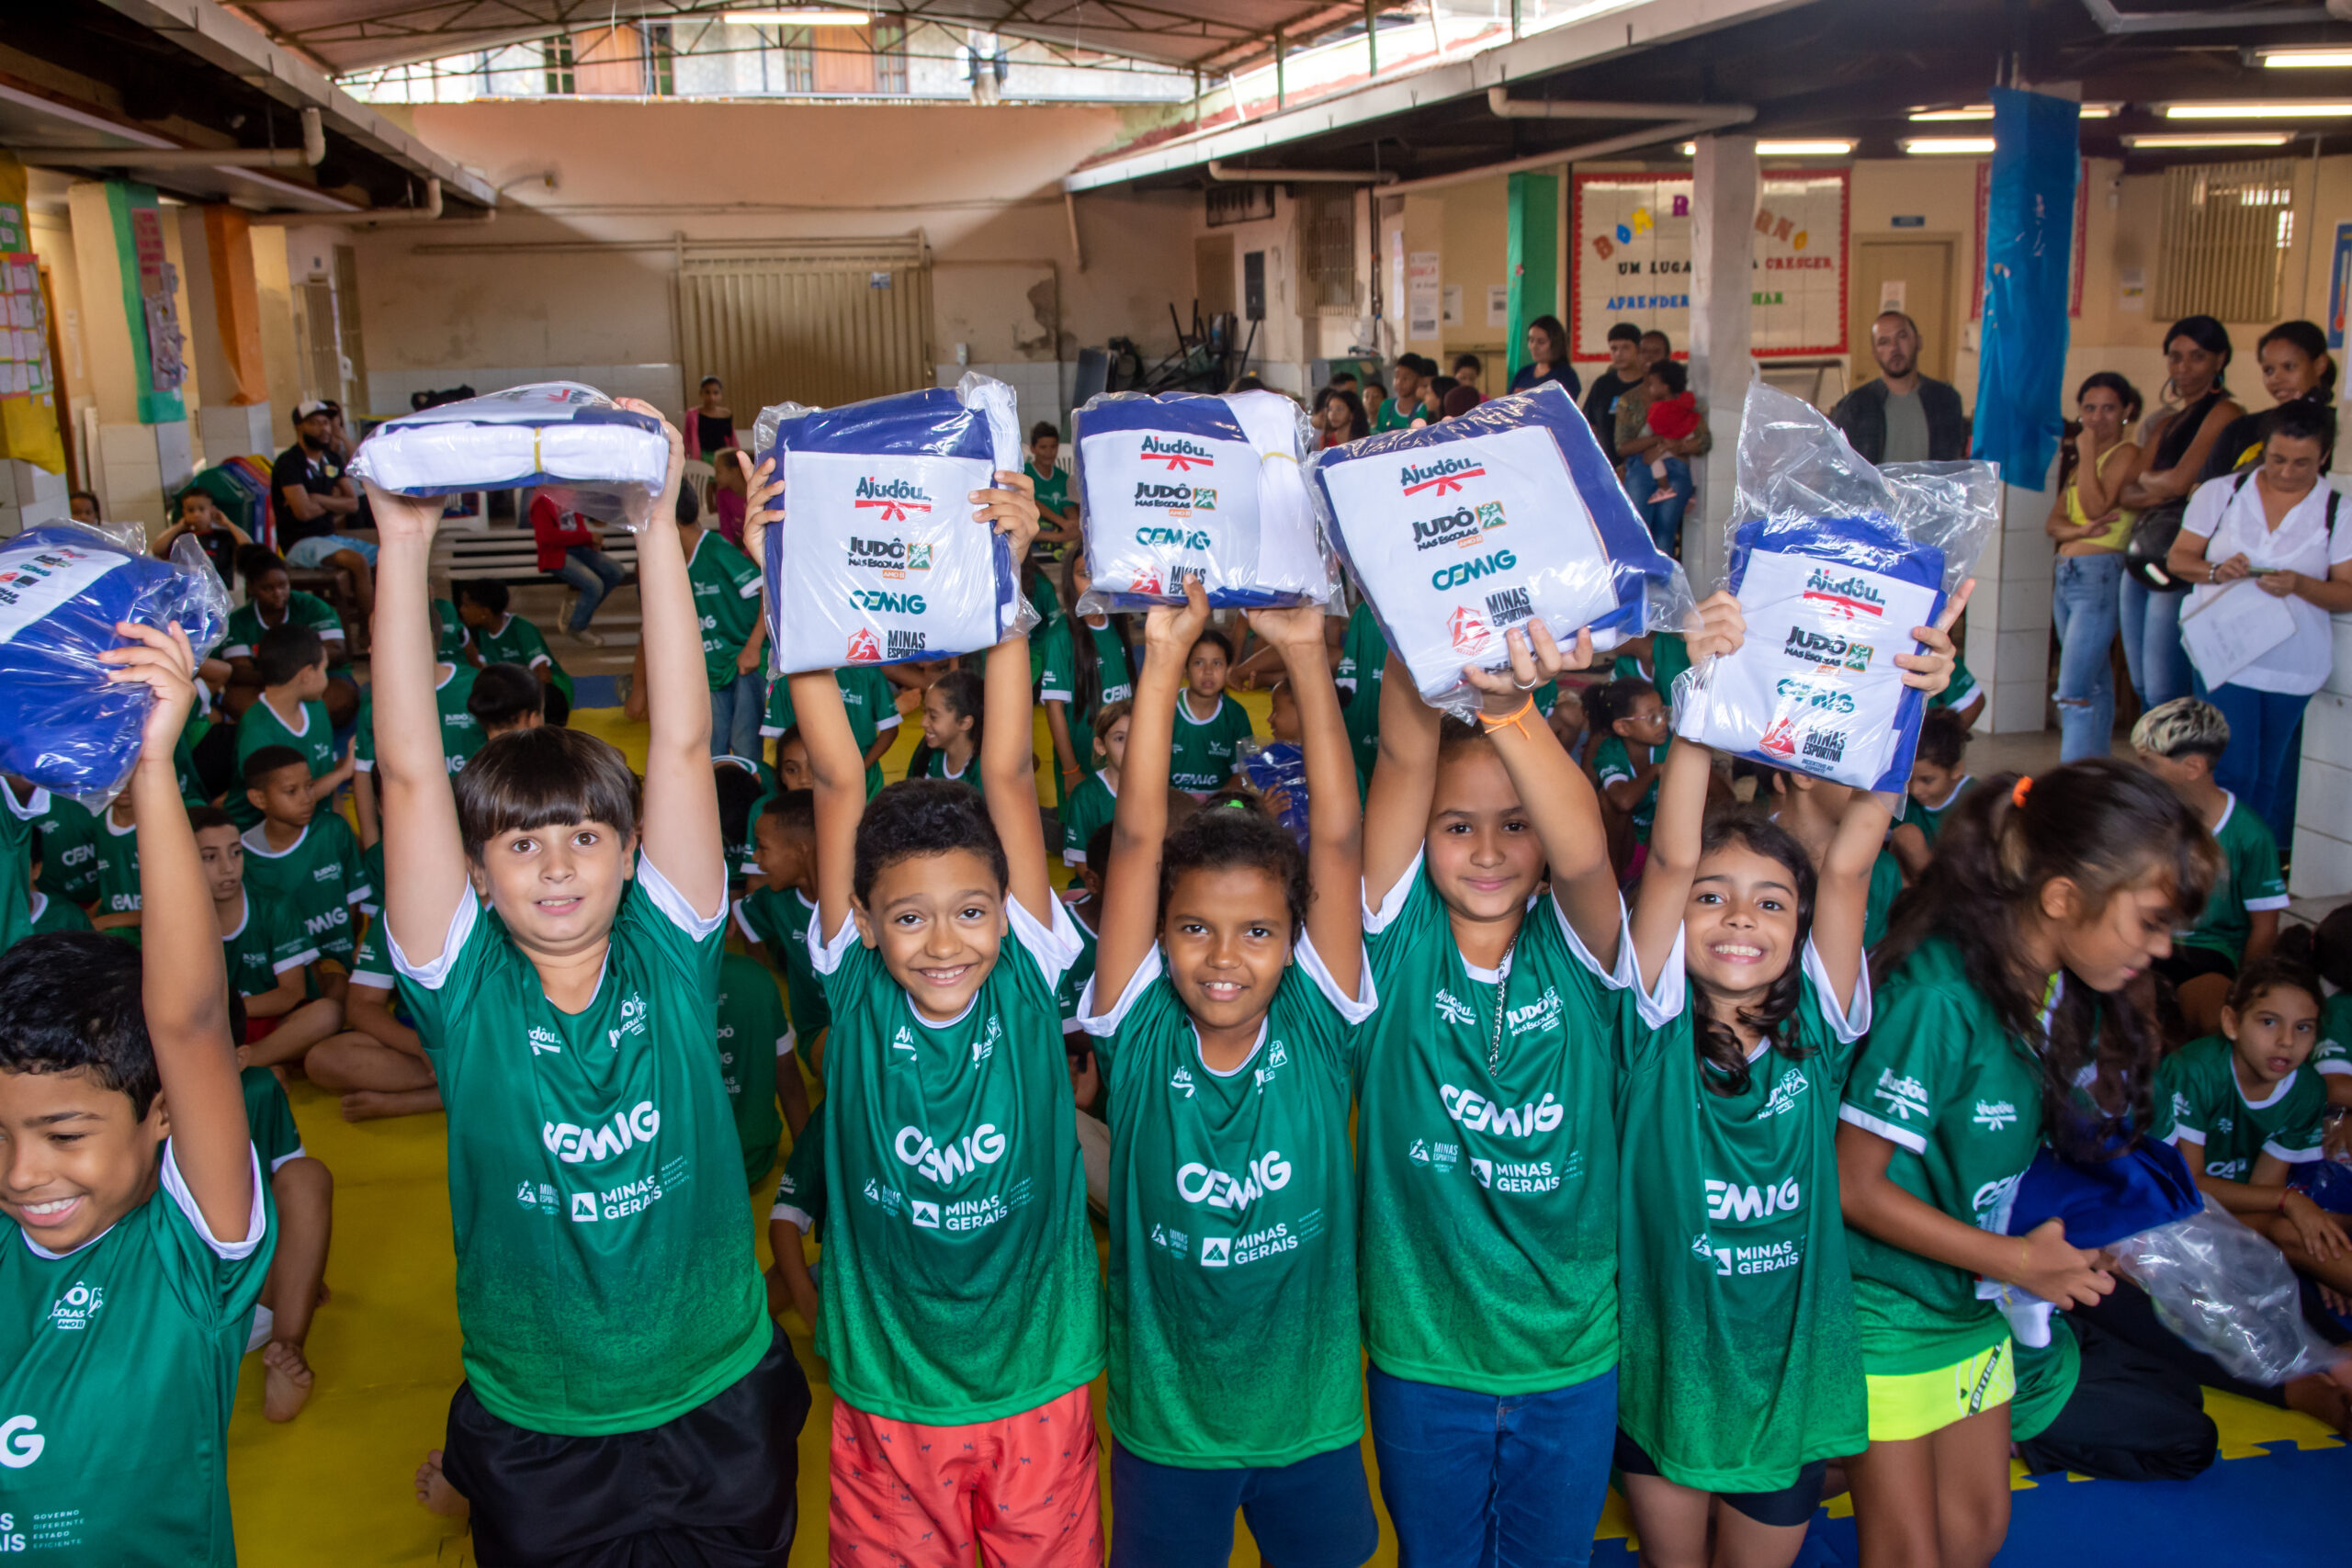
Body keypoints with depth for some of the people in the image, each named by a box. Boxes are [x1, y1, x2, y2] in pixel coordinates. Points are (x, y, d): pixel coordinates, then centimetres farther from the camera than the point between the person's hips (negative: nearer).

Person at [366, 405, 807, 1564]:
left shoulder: (669, 958, -10)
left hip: (718, 1396, 1)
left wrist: (659, 526, -22)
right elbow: (411, 772, -19)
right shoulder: (464, 992, -11)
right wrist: (405, 548, -23)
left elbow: (682, 743, -18)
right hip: (533, 1427, 0)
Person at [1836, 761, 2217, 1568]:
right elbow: (1853, 1186, -24)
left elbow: (2013, 1153, 7)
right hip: (1885, 1301, -8)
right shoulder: (1936, 995, -29)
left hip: (1972, 1295, 8)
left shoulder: (2066, 992, -4)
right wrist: (2017, 1261, -19)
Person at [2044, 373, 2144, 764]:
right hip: (2067, 575, 9)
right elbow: (2053, 522, 10)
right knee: (2096, 684, 14)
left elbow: (2096, 507, -19)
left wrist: (2087, 452, -11)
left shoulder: (2126, 454, -6)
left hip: (2099, 574, -9)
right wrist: (2082, 530, -12)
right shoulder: (2082, 458, 19)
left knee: (2073, 690, -15)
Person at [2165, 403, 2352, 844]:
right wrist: (2216, 572, -16)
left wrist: (2299, 585, -21)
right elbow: (2178, 558, 4)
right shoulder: (2220, 493, 3)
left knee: (2270, 779, 9)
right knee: (2231, 772, -9)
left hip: (2293, 664, 1)